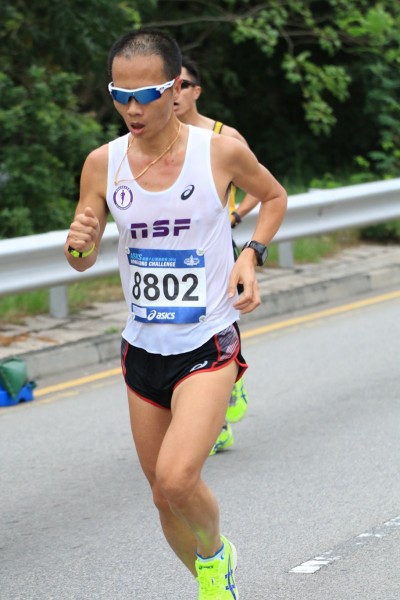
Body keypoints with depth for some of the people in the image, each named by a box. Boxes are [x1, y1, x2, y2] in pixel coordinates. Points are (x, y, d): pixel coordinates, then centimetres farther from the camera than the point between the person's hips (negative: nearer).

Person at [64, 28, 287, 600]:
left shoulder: (221, 151, -11)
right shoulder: (103, 163, -4)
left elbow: (275, 196, 10)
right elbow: (85, 259, 6)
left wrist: (251, 254, -7)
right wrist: (79, 246, -18)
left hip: (209, 343, -4)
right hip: (142, 348, 4)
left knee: (177, 478, -23)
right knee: (164, 494, 12)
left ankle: (215, 554, 8)